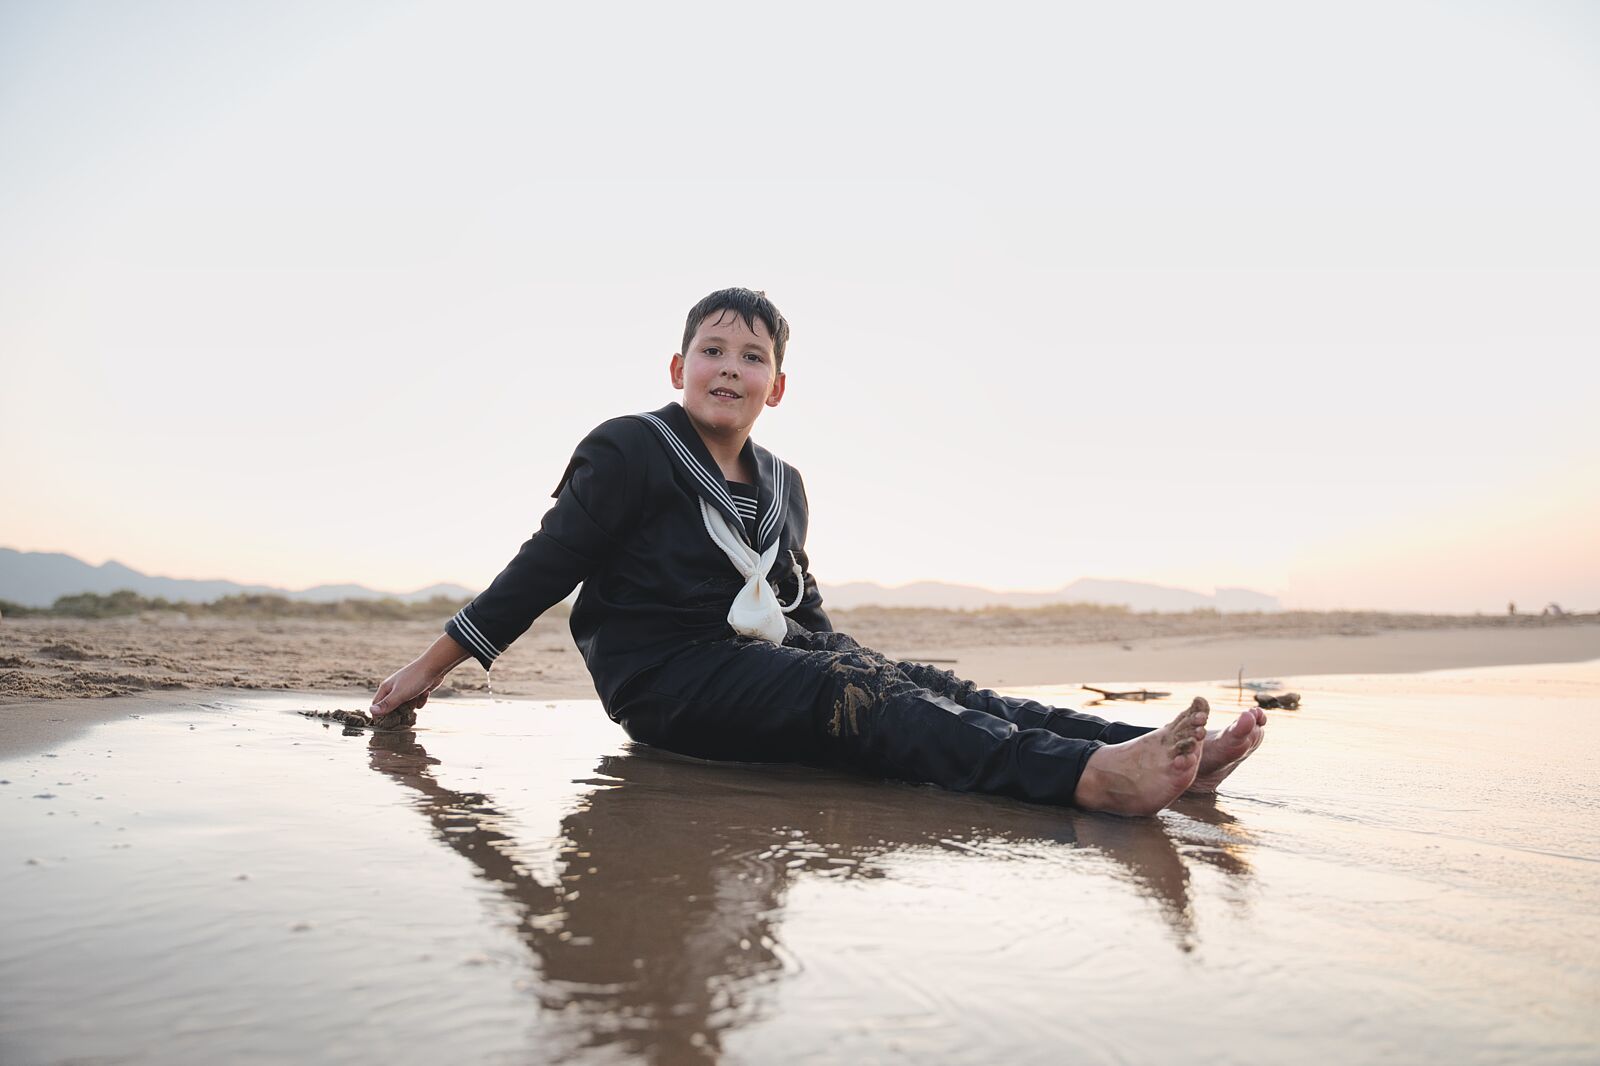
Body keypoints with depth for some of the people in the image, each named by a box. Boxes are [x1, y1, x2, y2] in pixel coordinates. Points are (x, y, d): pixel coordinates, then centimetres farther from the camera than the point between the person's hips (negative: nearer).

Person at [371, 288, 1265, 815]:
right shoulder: (628, 451, -1)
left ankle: (1161, 755, -31)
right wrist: (433, 666, -2)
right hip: (665, 679, -6)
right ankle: (1091, 776, -51)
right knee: (855, 700, -31)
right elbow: (546, 565, -1)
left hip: (764, 660, 7)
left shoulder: (785, 486, 17)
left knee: (923, 686, -17)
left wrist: (856, 666, 12)